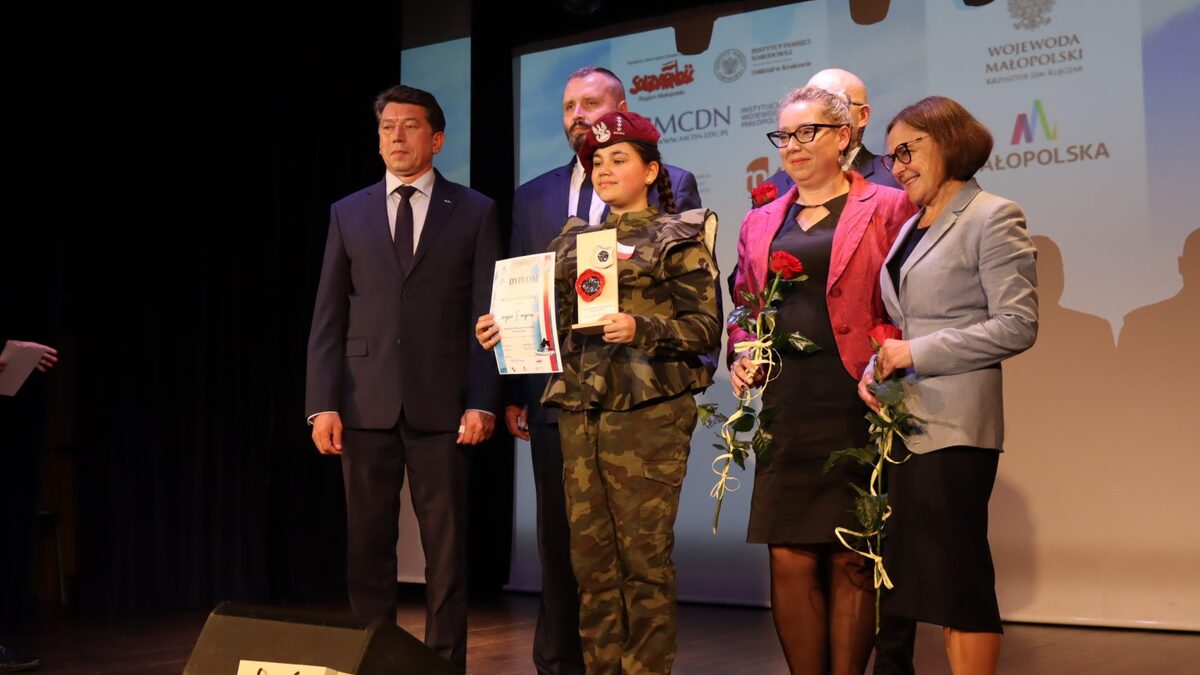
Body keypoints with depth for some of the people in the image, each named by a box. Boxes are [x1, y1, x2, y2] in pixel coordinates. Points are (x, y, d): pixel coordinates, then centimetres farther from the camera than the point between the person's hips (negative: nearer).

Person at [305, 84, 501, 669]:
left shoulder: (474, 212, 5)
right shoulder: (348, 213, 11)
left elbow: (489, 312, 0)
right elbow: (328, 317, 7)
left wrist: (482, 401, -9)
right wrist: (323, 404, -2)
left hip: (441, 404, -2)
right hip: (366, 403, 2)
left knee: (446, 549, 4)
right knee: (367, 547, 7)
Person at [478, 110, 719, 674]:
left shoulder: (679, 238, 3)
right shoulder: (572, 241, 18)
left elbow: (705, 327, -4)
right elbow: (556, 324, 17)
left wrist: (641, 329, -19)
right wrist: (506, 330, 0)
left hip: (649, 412, -5)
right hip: (579, 412, 5)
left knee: (644, 554, -3)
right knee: (590, 557, 5)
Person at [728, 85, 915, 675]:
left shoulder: (888, 209, 3)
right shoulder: (760, 222, 17)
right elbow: (744, 310, 24)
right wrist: (741, 358, 6)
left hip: (857, 408, -4)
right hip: (786, 409, 4)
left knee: (850, 561, 2)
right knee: (790, 560, 2)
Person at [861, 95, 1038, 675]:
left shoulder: (992, 218, -5)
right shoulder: (911, 228, 19)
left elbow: (1017, 326, -13)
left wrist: (916, 353, -14)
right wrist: (875, 367, 1)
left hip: (954, 424, -7)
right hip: (906, 420, 7)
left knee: (957, 576, -4)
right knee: (933, 577, 10)